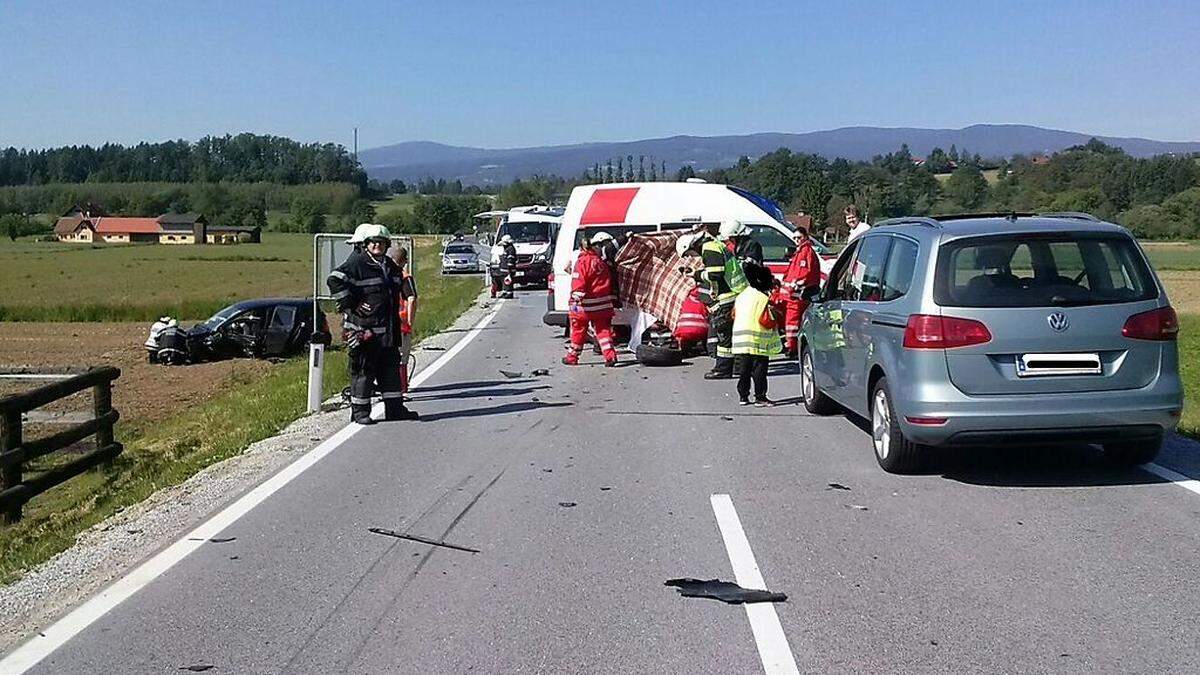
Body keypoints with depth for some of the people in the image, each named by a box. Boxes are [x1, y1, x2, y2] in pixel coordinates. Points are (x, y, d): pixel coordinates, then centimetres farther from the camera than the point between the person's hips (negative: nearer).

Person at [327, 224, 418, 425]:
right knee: (363, 369, -2)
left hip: (387, 329, 8)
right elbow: (334, 280, -21)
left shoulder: (389, 265, 15)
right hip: (363, 327, -8)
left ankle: (395, 408, 20)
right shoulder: (357, 263, -10)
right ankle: (359, 411, 7)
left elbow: (395, 292, 30)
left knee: (391, 366, 12)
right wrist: (349, 306, -19)